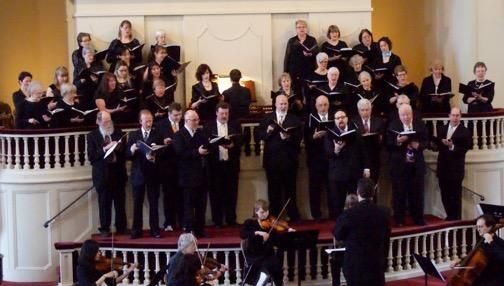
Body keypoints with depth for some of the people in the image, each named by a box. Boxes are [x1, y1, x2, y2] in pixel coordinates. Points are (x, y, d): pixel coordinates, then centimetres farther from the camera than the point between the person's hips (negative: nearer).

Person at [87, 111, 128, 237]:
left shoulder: (118, 132, 9)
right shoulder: (92, 136, 1)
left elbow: (125, 150, 11)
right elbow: (91, 156, -6)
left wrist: (119, 148, -11)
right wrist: (105, 149, -18)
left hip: (118, 171, 2)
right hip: (102, 173, -2)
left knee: (120, 202, 5)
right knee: (104, 203, 1)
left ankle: (121, 227, 17)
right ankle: (104, 229, 12)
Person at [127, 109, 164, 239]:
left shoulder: (158, 135, 3)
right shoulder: (133, 135, 6)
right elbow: (128, 155, 2)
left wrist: (154, 157, -23)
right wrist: (131, 150, -20)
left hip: (153, 173, -1)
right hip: (138, 173, 1)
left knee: (154, 203, 4)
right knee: (137, 203, 4)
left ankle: (155, 229, 11)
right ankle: (136, 230, 9)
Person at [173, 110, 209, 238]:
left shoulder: (201, 133, 15)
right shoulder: (179, 135, -6)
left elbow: (206, 148, 17)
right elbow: (181, 153, -17)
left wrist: (205, 151, -6)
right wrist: (197, 152, -22)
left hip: (202, 174, 6)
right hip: (189, 176, -6)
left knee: (201, 204, 9)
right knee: (189, 204, -1)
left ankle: (199, 230, 16)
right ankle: (189, 231, 4)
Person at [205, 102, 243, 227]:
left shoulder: (235, 125, 8)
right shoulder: (209, 126, 3)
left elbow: (240, 141, -1)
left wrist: (232, 145, -20)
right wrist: (219, 143, -20)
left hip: (231, 164, 1)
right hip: (215, 164, -1)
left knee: (231, 193, 5)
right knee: (216, 193, 2)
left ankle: (231, 219, 14)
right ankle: (217, 220, 10)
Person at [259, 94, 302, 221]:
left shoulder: (295, 119, 5)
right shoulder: (267, 118, 9)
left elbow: (298, 139, -5)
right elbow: (260, 135, 3)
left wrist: (288, 138, -23)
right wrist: (267, 132, -17)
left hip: (289, 159, -1)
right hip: (272, 159, 1)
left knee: (290, 189, 5)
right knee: (273, 190, 6)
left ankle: (293, 215, 13)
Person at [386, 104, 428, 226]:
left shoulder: (420, 125, 5)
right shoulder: (393, 126, -1)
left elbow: (426, 142, 5)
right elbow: (388, 145, -4)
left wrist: (418, 145, -15)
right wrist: (397, 141, -22)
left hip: (416, 164, 2)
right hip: (399, 164, -2)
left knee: (417, 192, 6)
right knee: (399, 193, 3)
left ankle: (418, 219, 17)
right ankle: (399, 220, 12)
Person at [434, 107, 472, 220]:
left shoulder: (465, 132, -5)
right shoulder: (442, 129, 12)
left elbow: (464, 149, -12)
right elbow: (437, 145, 13)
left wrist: (452, 146, -23)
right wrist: (442, 143, -6)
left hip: (456, 168, -5)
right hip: (443, 167, 5)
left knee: (456, 196, 1)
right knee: (445, 195, 10)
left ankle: (456, 219, 10)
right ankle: (450, 216, 23)